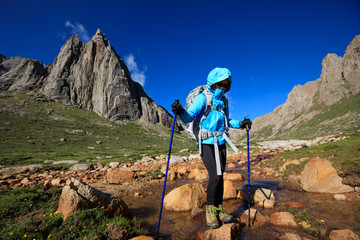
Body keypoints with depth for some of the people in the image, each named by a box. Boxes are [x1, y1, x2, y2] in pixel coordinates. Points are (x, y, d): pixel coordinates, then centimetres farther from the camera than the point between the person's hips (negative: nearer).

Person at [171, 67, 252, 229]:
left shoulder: (224, 101, 12)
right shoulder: (203, 98, -8)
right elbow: (189, 118, -17)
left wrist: (239, 124, 9)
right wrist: (181, 112, -37)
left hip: (220, 143, 6)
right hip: (206, 143, -6)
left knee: (219, 177, 8)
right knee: (215, 176, -12)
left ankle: (218, 210, 23)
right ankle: (210, 209, 11)